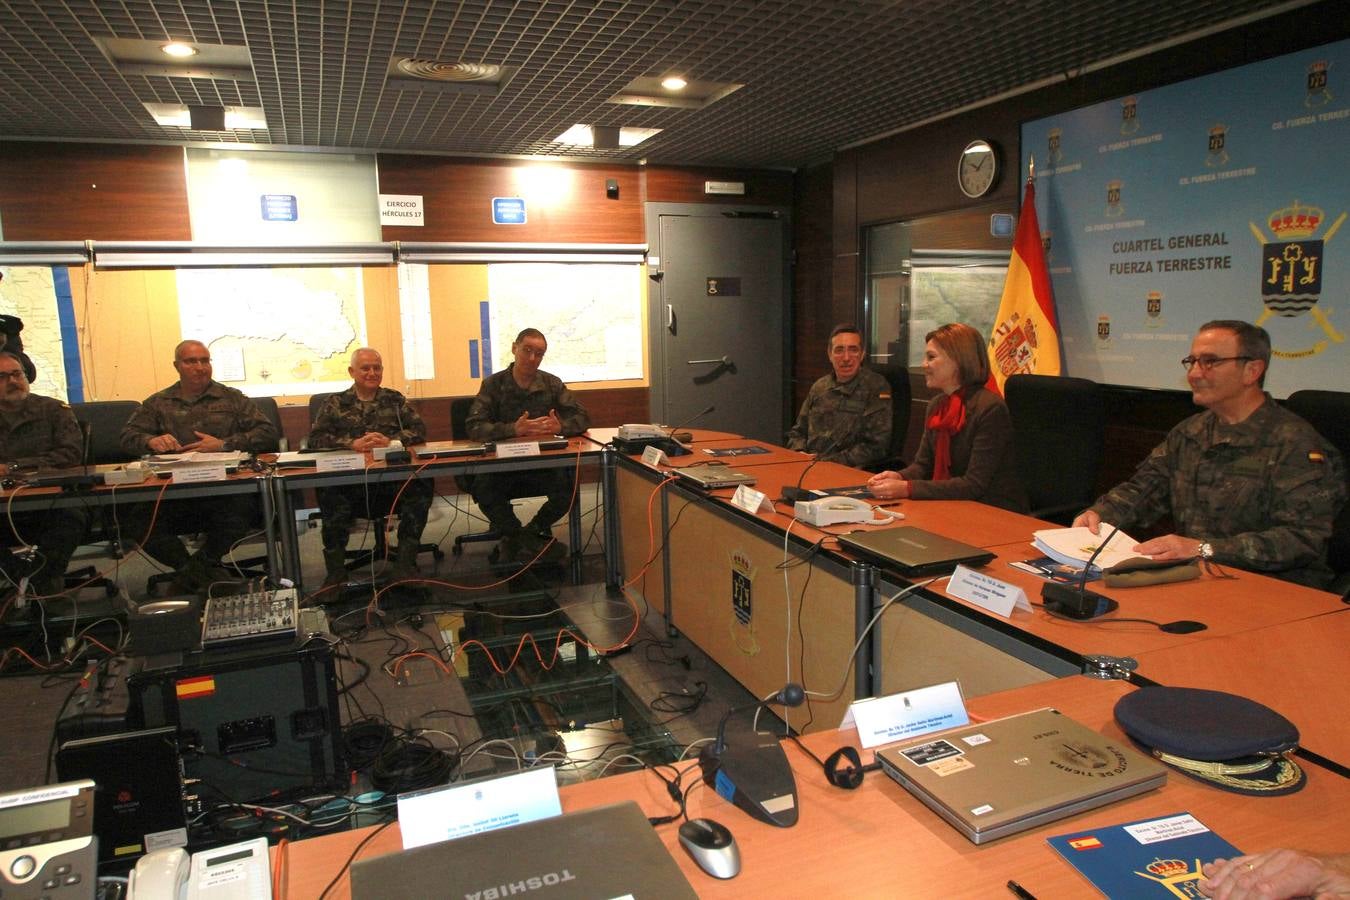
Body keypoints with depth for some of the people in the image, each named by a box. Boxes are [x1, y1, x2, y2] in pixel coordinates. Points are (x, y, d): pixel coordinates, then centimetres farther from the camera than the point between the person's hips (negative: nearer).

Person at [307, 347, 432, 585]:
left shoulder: (395, 400, 21)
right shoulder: (335, 404, 18)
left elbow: (419, 431, 9)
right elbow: (316, 438, 5)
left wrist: (390, 441, -9)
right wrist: (353, 444, -11)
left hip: (393, 476, 1)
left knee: (421, 488, -32)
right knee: (330, 495, -35)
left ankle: (405, 565, -21)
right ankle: (335, 572, -20)